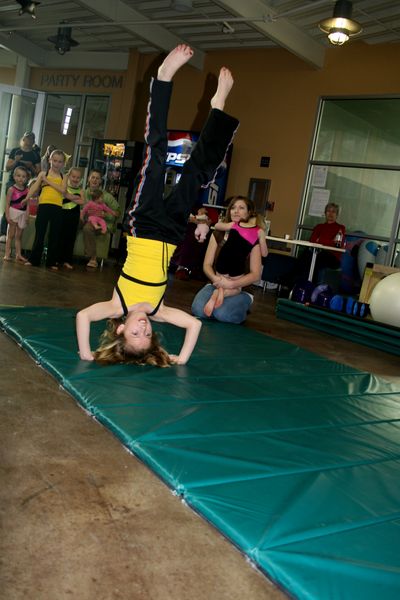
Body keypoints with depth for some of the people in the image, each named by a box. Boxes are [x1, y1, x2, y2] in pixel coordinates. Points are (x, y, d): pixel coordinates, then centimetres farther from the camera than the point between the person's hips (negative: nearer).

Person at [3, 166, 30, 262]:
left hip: (23, 214, 4)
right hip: (13, 212, -4)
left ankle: (18, 254, 15)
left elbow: (28, 203, 5)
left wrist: (27, 215, -2)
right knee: (11, 235, 0)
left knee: (18, 236, 11)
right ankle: (7, 254, 4)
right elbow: (7, 203, -9)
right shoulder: (12, 189, -7)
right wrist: (7, 216, -15)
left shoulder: (27, 190, 5)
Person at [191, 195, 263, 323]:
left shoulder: (253, 239, -4)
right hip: (217, 284, 3)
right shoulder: (218, 234, 6)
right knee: (198, 309, -27)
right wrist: (216, 279, -20)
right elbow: (207, 264, 2)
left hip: (240, 288, -2)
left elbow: (256, 274, -7)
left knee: (222, 314, -32)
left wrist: (231, 284, -21)